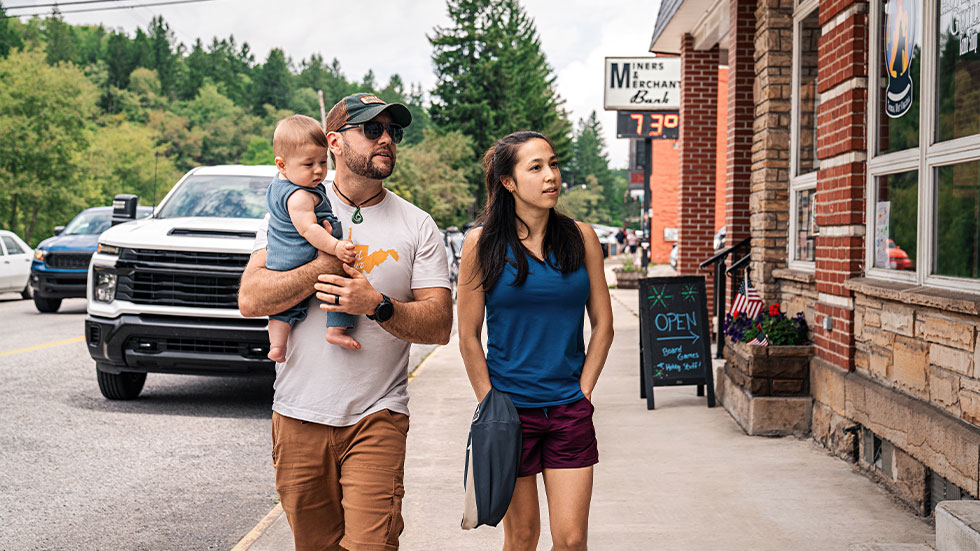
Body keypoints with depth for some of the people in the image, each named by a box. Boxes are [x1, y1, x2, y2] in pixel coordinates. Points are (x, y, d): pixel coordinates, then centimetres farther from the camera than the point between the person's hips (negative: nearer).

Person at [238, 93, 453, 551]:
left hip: (377, 415, -1)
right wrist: (330, 262, -13)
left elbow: (440, 326, -2)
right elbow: (250, 299, -8)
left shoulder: (417, 226, 4)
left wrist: (377, 304, -18)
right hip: (298, 413, 1)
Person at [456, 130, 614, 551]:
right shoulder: (483, 243, -4)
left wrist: (582, 394, 1)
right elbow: (469, 337, -1)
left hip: (569, 412, 2)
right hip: (510, 409, -1)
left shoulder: (581, 237, 3)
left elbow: (602, 324, 7)